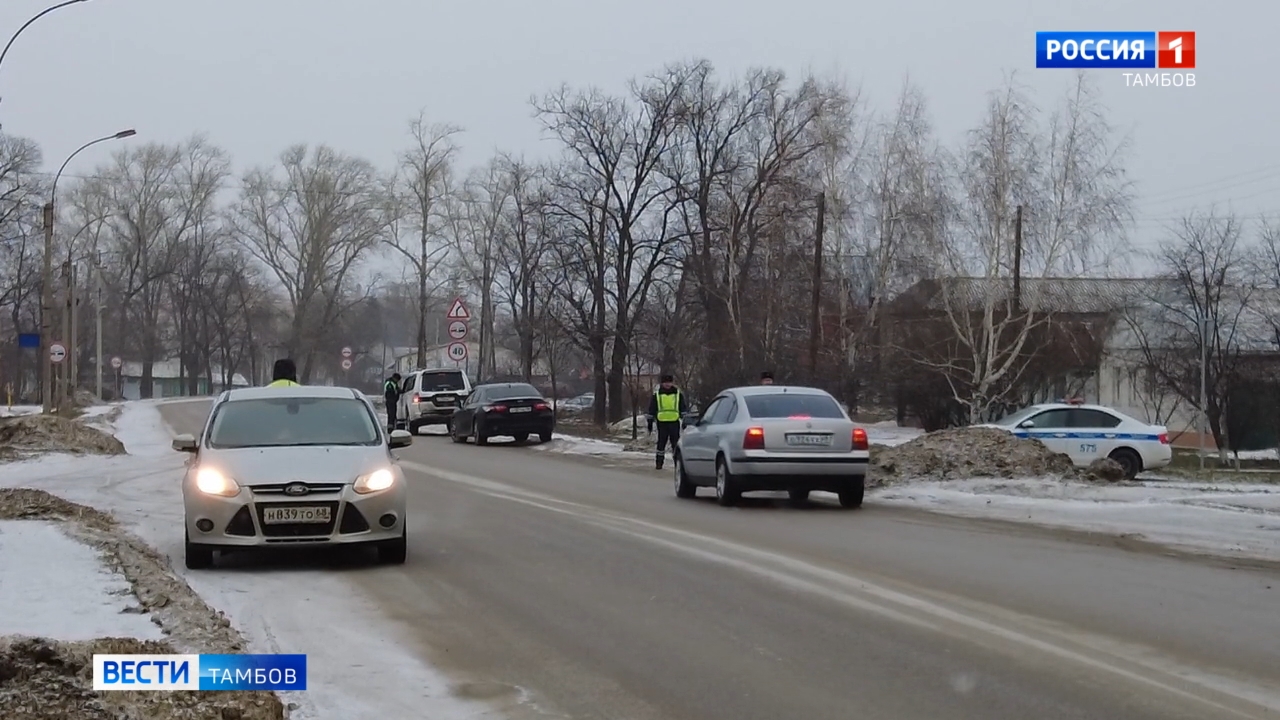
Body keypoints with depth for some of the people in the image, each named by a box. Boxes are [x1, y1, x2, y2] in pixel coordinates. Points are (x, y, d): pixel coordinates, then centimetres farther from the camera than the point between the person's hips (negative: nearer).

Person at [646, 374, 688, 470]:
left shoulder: (678, 393, 9)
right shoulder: (657, 394, 8)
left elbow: (683, 408, 10)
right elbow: (651, 409, 11)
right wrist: (650, 422, 9)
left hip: (674, 422, 0)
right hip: (662, 422, 0)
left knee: (676, 443, 0)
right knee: (661, 443, 2)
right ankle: (659, 462, 8)